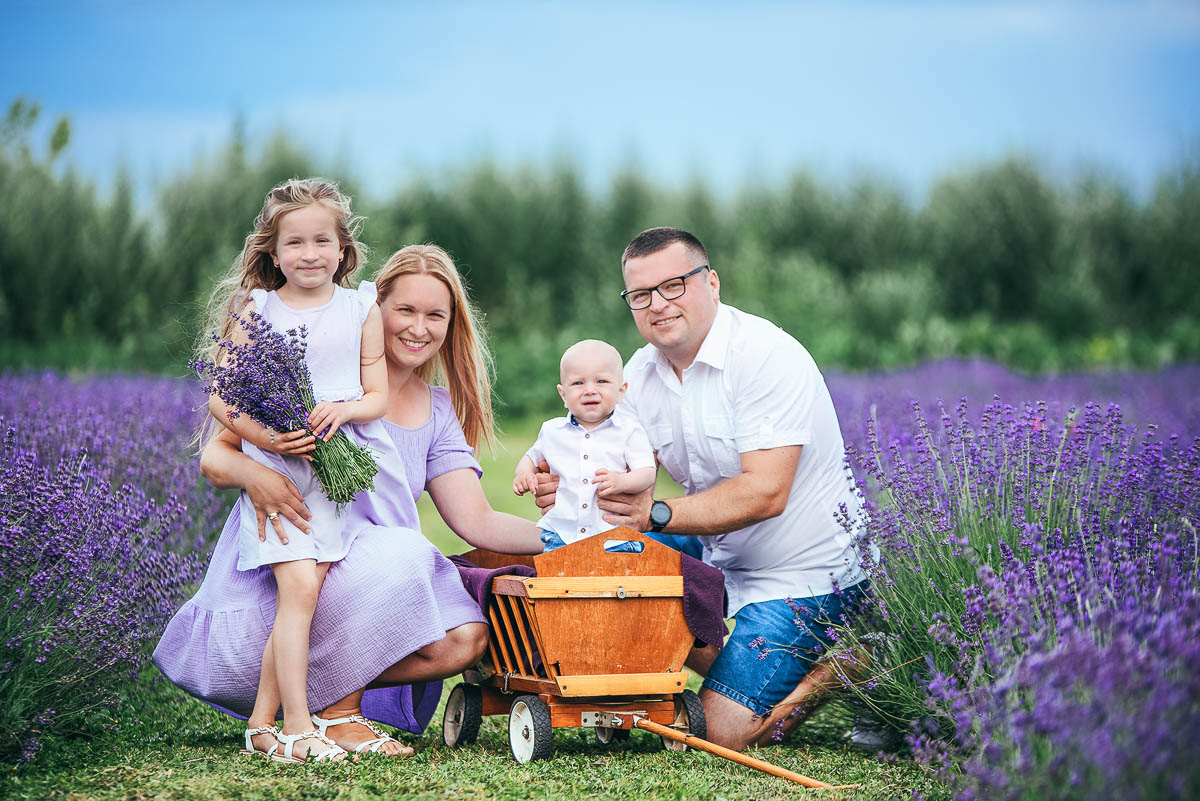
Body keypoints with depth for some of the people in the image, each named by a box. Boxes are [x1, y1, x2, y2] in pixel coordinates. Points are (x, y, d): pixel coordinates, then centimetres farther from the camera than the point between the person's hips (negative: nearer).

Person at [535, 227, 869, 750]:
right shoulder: (641, 373, 1)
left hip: (804, 572, -8)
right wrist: (568, 487, -27)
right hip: (718, 552, 8)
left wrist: (659, 513, -38)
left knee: (722, 731, -15)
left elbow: (765, 492, -30)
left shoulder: (768, 357, -23)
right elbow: (622, 477, -5)